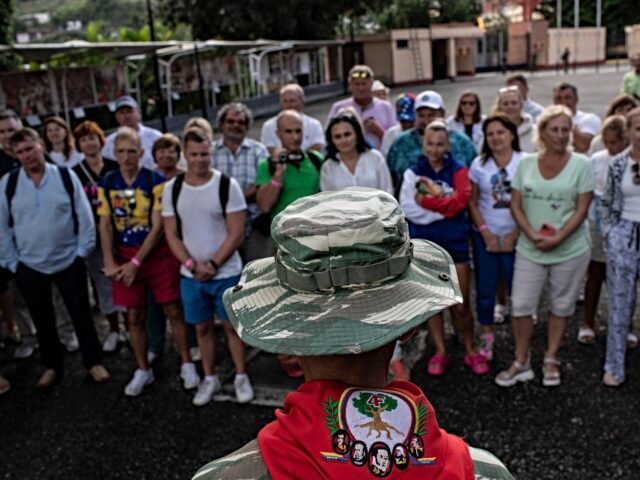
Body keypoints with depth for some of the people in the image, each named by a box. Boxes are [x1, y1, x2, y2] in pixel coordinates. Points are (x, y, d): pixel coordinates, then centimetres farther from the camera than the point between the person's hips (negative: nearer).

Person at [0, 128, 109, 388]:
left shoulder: (66, 176, -7)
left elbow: (84, 217, -2)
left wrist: (82, 251, -4)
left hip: (69, 262, -1)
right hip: (29, 266, 2)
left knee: (81, 315, 9)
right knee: (42, 320, 15)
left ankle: (93, 361, 26)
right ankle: (53, 364, 34)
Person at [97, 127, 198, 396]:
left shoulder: (156, 181, -11)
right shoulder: (107, 183, 1)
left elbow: (157, 227, -14)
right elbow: (105, 226, 1)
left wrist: (136, 263, -16)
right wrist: (110, 263, -9)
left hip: (157, 254, -3)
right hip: (124, 257, 3)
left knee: (173, 310, 4)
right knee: (134, 316, 11)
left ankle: (187, 365, 20)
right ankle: (143, 370, 27)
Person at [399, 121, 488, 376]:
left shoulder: (458, 170, 0)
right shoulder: (413, 172, 1)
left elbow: (461, 200, -16)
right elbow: (408, 208, -12)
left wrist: (428, 201, -17)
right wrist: (445, 207, -15)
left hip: (455, 243, -1)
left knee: (460, 305, 4)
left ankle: (470, 352, 23)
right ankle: (440, 352, 24)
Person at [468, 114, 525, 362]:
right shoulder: (479, 164, 2)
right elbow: (472, 202, 4)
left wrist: (516, 234, -9)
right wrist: (485, 232, -6)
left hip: (515, 236, -2)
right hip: (485, 236, 2)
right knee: (485, 290, 8)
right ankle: (487, 336, 23)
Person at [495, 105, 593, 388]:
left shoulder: (580, 164, -4)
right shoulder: (526, 163, 2)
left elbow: (581, 210, -7)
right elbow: (516, 206, 1)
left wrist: (557, 239, -18)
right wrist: (533, 235, -14)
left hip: (570, 251, -1)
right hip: (529, 250, 2)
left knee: (561, 307, 11)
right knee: (521, 306, 1)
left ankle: (551, 360, 28)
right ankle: (521, 364, 17)